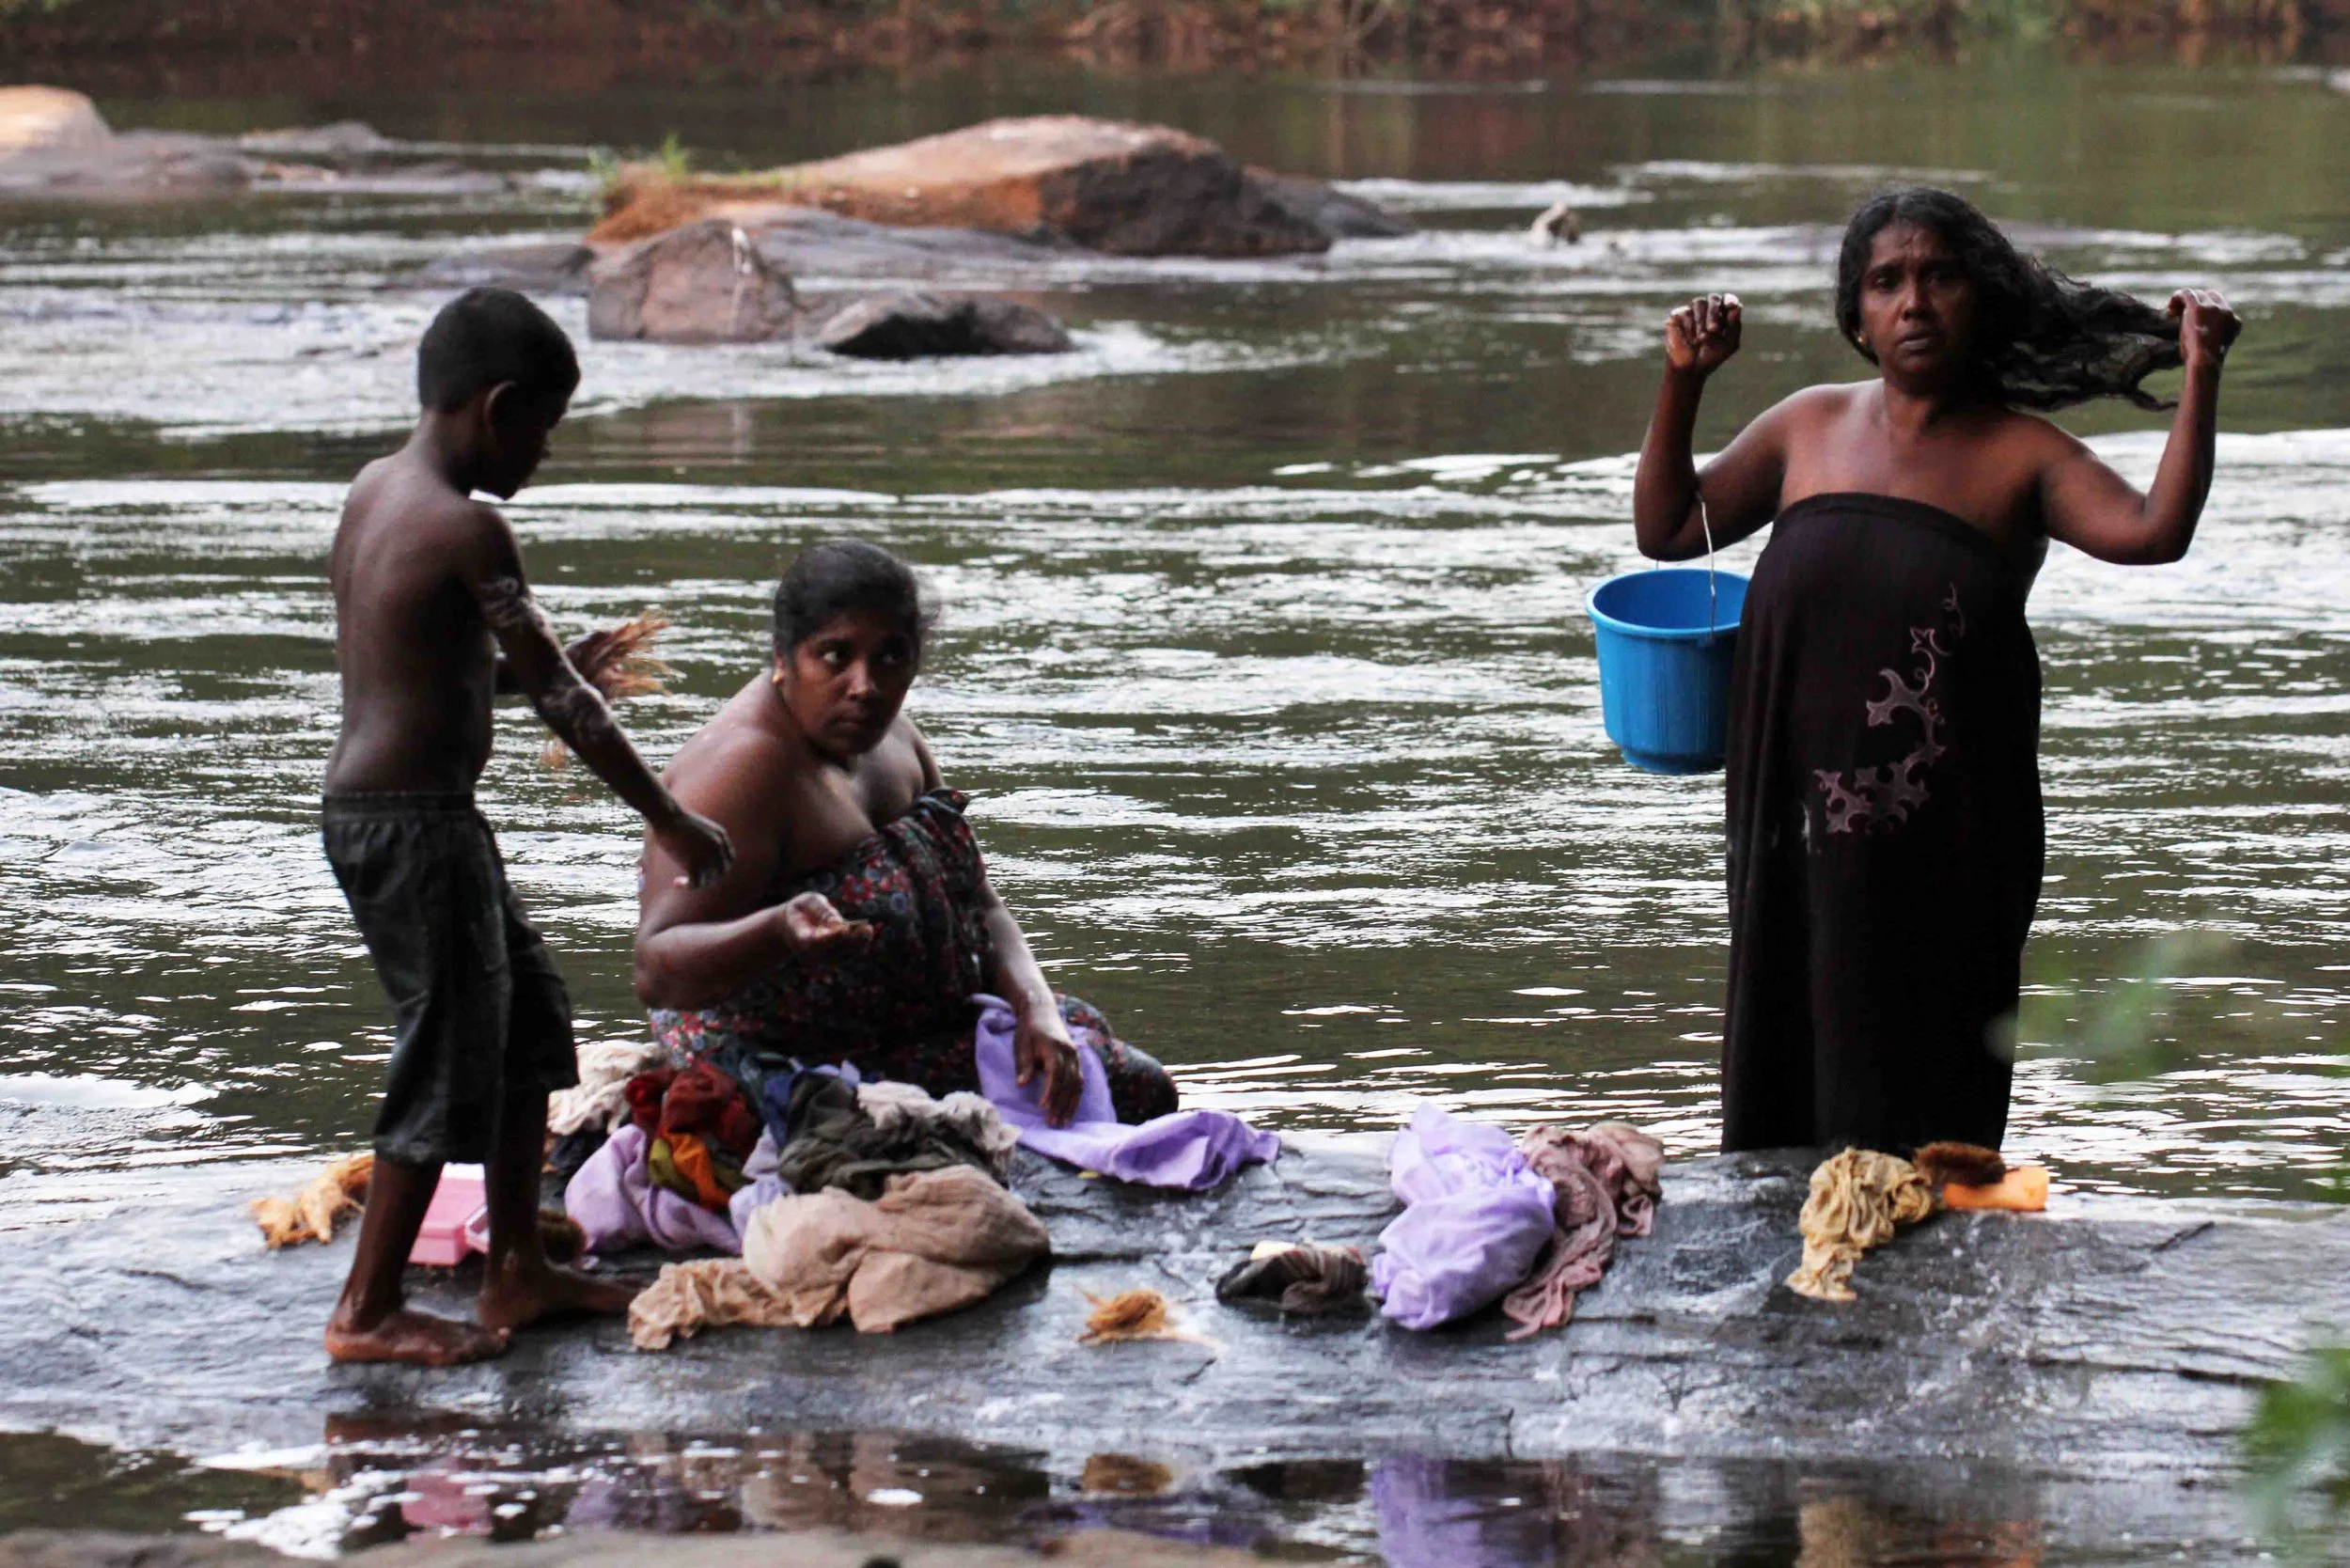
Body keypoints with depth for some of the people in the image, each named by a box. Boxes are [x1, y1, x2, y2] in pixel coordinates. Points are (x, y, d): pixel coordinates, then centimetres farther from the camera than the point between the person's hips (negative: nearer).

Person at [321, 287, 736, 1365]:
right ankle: (367, 1314, 4)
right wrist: (670, 821, -9)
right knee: (450, 1061, -1)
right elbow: (561, 702, -16)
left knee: (531, 1025, 19)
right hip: (414, 824, -10)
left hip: (364, 812, 10)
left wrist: (547, 669, 20)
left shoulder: (374, 491, 10)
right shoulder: (466, 528, -18)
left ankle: (518, 1272, 27)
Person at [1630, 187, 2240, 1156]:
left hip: (1946, 842, -3)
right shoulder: (1809, 429, 10)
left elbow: (2152, 531, -16)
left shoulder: (2019, 455, 0)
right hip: (1803, 819, 3)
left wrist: (2199, 381, -20)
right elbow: (1667, 530, 15)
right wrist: (1682, 384, 5)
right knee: (1789, 1080, 7)